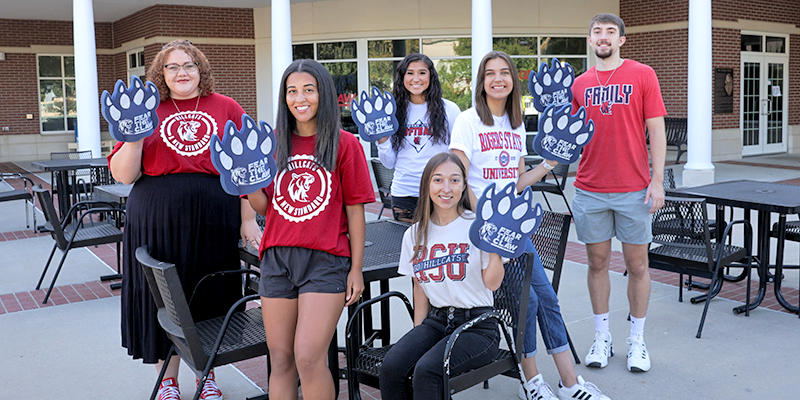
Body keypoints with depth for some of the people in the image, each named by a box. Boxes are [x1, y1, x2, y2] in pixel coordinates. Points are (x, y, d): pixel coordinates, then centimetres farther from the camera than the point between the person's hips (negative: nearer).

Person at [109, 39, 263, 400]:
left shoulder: (226, 108, 6)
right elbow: (123, 175, 3)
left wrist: (248, 220, 0)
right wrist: (134, 137, -12)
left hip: (214, 221, 0)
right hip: (158, 222, 1)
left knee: (210, 301, 9)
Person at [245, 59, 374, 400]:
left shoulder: (344, 144, -1)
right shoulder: (273, 142, 9)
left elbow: (355, 211, 0)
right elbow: (265, 207, 10)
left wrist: (356, 269, -3)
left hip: (325, 260, -4)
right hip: (276, 258, 4)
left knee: (309, 358, -11)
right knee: (280, 360, 9)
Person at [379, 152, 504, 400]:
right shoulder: (415, 234, 8)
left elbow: (492, 283, -9)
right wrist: (417, 338, 9)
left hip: (478, 326, -4)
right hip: (437, 321, 4)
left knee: (427, 369, -29)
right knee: (390, 367, -22)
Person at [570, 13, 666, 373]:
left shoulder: (642, 75, 1)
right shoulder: (580, 84, 9)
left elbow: (656, 130, -2)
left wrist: (657, 180, -7)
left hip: (633, 189, -2)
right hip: (590, 190, 3)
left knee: (637, 265, 5)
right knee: (597, 263, 8)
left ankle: (637, 340, 18)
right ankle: (602, 337, 21)